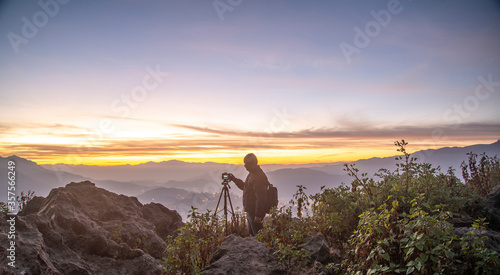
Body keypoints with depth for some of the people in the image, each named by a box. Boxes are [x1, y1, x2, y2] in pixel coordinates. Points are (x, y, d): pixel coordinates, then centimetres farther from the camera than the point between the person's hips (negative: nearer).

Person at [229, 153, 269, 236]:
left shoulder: (258, 178, -25)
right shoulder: (252, 174, 8)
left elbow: (260, 199, -27)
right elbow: (244, 187, 24)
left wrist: (258, 215, -25)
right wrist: (234, 179, 13)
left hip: (255, 213, -10)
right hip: (250, 211, 11)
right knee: (251, 233, 22)